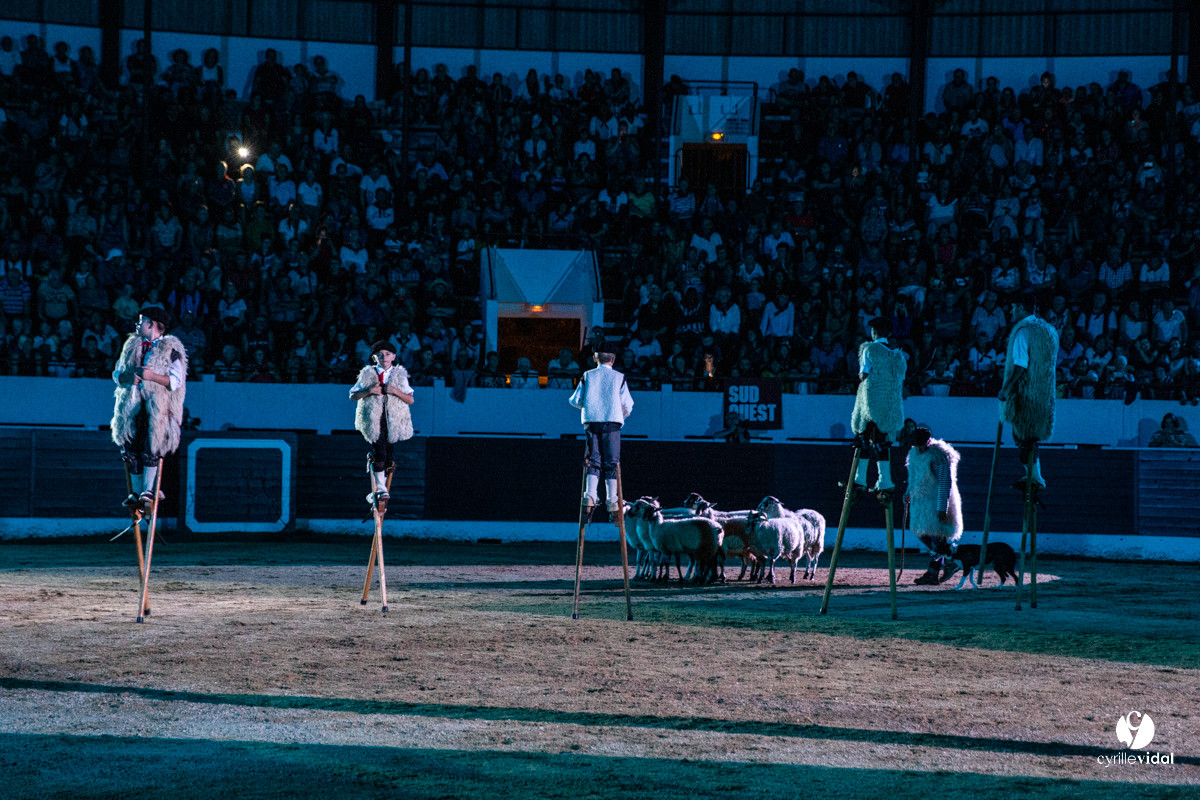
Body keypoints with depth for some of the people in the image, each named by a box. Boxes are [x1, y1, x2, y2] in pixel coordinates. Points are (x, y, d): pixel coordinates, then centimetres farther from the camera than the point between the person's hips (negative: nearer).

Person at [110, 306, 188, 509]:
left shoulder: (171, 349, 2)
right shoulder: (132, 345, 18)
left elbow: (176, 381, -6)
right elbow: (116, 374, 16)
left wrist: (152, 376, -18)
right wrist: (129, 376, -7)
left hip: (158, 405, -4)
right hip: (132, 404, 5)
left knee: (151, 447, -17)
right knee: (131, 448, -4)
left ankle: (148, 491, -13)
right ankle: (136, 492, 1)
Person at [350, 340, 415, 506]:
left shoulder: (400, 375, 8)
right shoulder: (367, 374, 6)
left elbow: (410, 400, 2)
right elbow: (353, 396, 4)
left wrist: (396, 391, -15)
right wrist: (369, 391, -13)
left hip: (393, 422, 2)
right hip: (372, 420, -2)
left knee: (388, 457, 2)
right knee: (380, 454, -19)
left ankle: (377, 492, 19)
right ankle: (381, 488, -10)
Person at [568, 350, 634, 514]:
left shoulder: (587, 376, 7)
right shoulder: (619, 377, 4)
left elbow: (575, 400, 7)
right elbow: (627, 405, 3)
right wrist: (621, 416, 23)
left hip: (591, 421, 1)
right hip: (612, 421, -1)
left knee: (593, 461, 5)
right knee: (611, 463, 2)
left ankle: (590, 495, -12)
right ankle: (611, 499, -5)